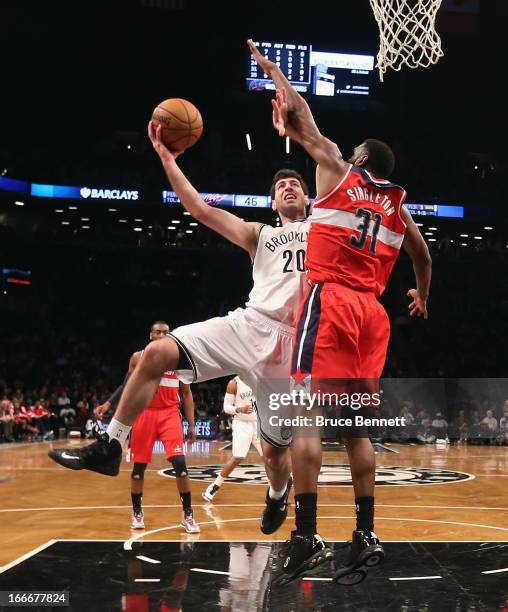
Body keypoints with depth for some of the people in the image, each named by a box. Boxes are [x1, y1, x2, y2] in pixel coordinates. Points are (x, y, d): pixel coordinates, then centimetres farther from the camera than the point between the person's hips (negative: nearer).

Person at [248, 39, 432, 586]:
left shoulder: (337, 171, 8)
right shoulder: (398, 206, 20)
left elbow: (302, 117, 14)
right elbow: (423, 257, 31)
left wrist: (271, 69, 29)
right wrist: (422, 299, 49)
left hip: (330, 303, -5)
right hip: (372, 313, 5)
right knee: (355, 427, 9)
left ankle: (305, 536, -18)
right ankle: (365, 536, 6)